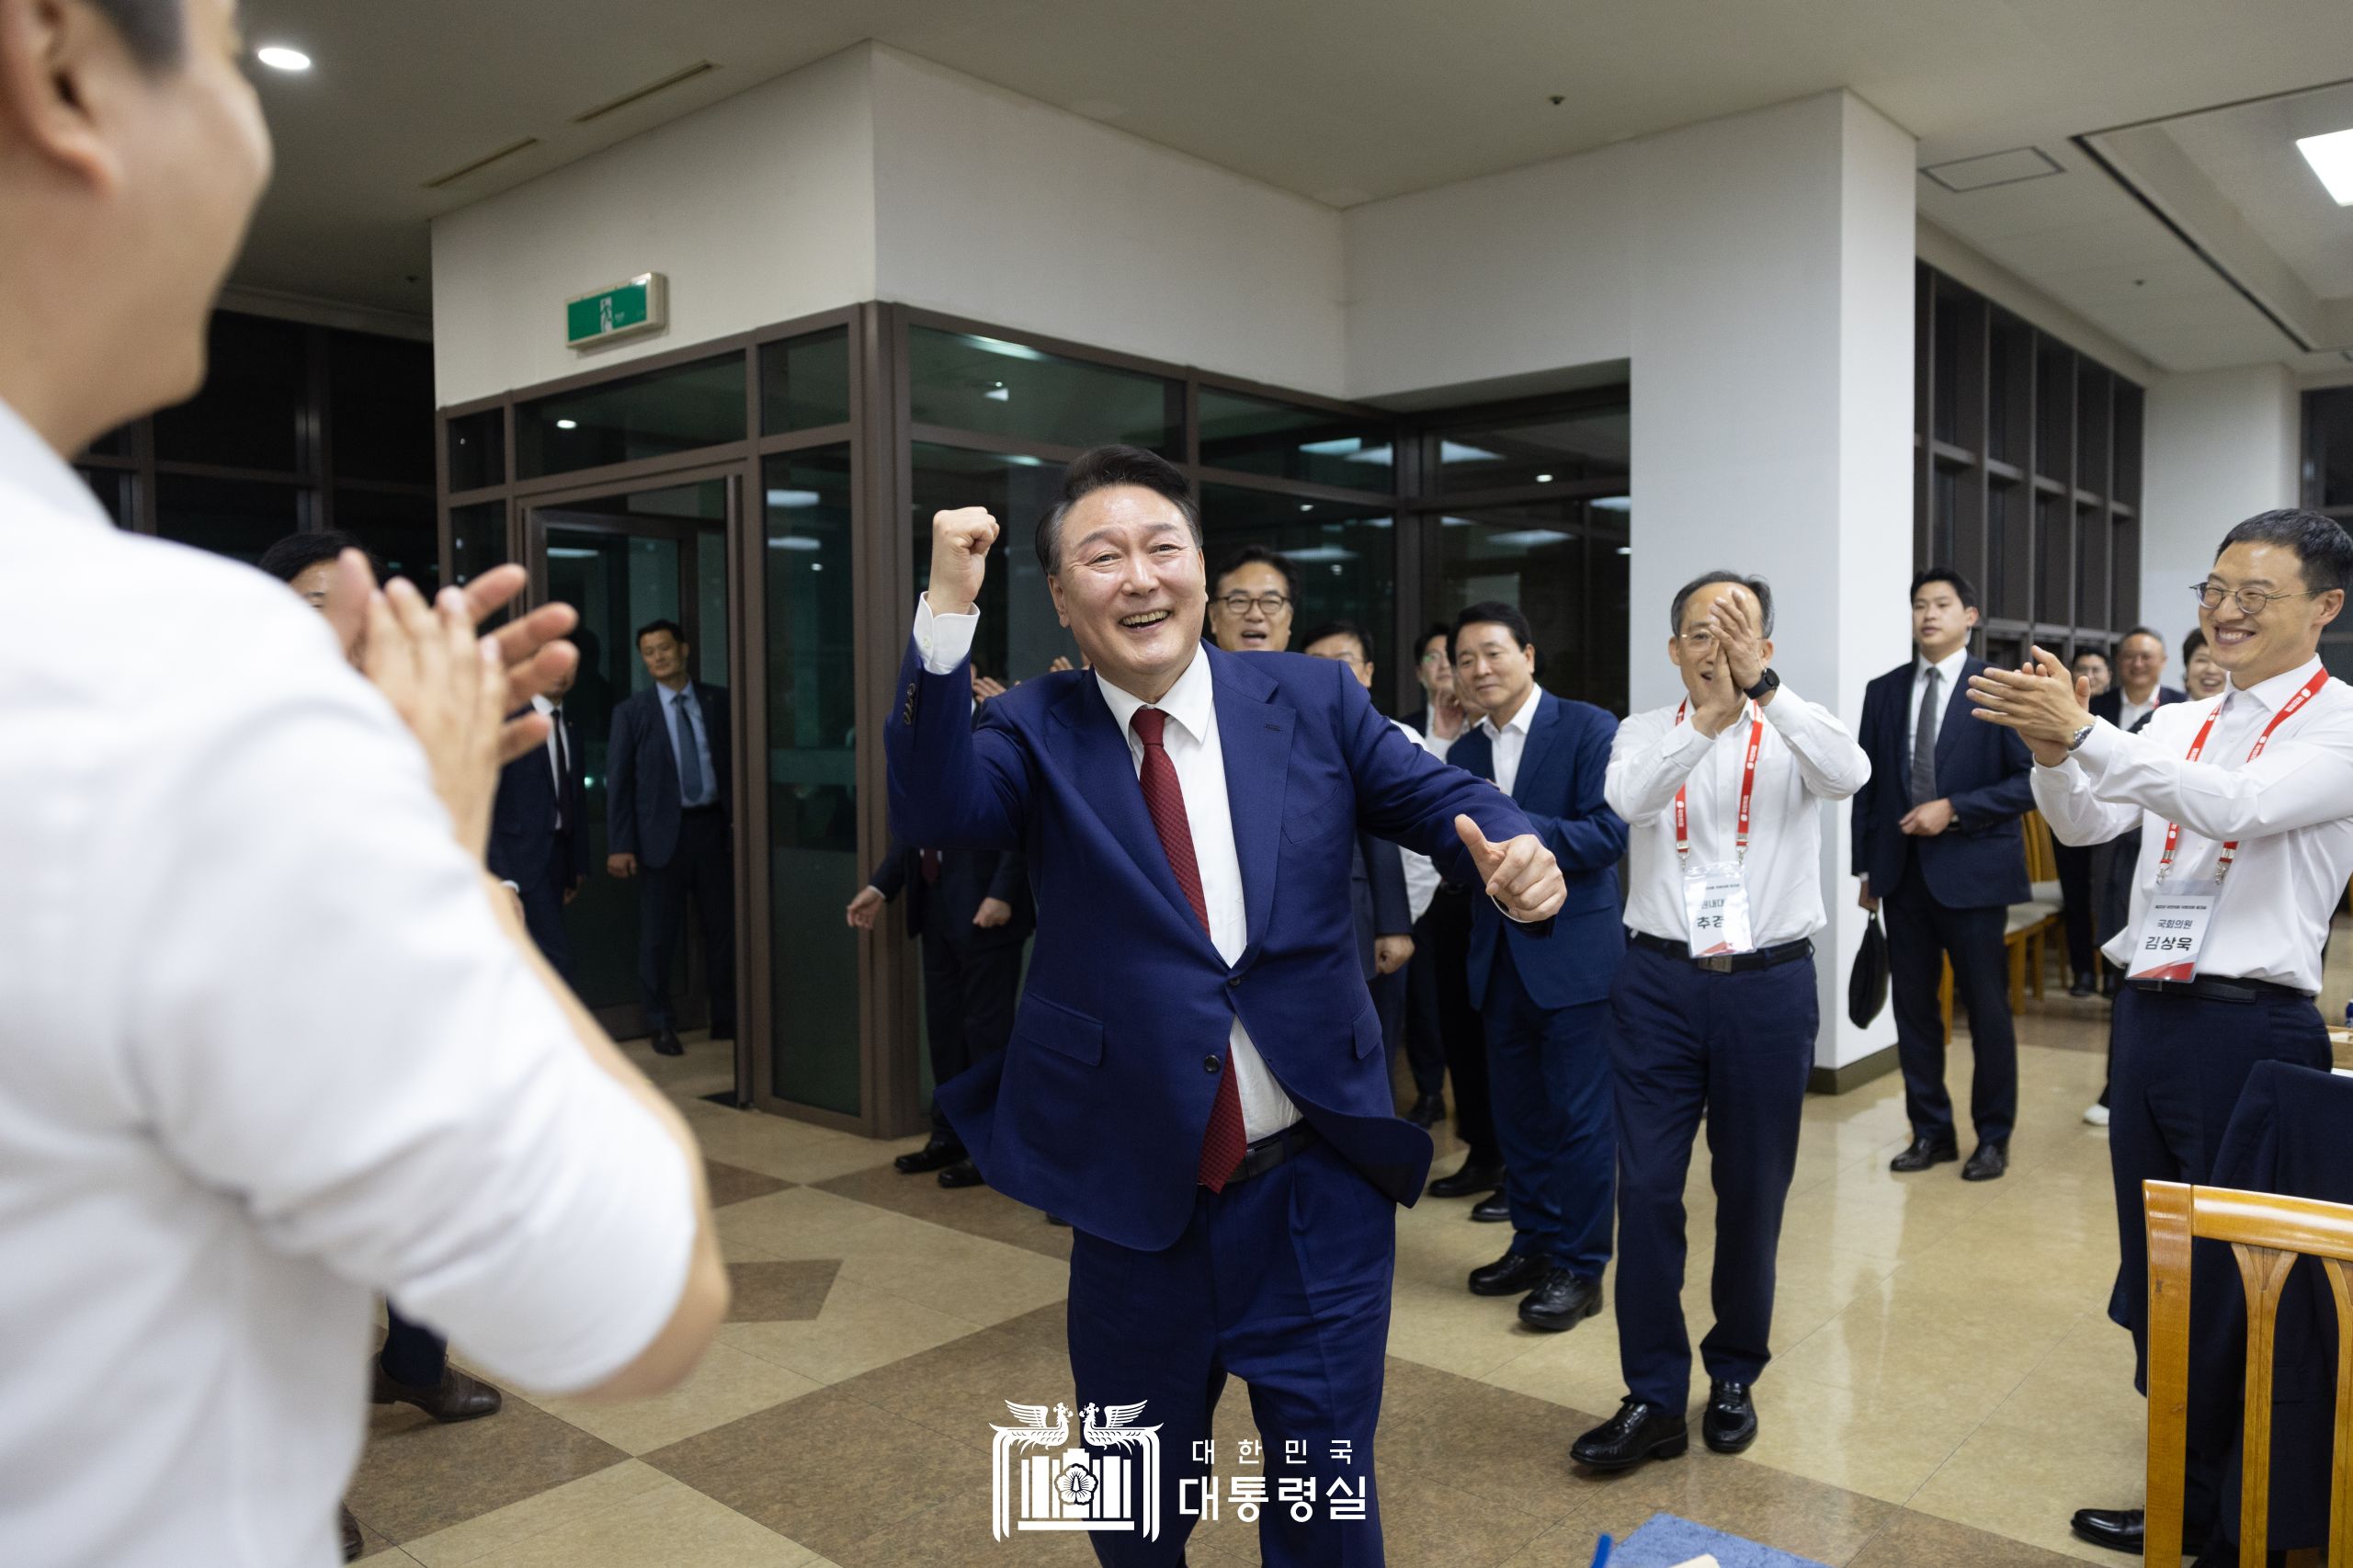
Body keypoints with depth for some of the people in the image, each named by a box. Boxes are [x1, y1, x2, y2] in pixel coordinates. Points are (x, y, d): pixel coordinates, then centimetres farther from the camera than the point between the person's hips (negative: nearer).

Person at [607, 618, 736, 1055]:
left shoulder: (719, 702, 6)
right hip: (663, 832, -1)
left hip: (713, 826, 2)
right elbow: (618, 780, 1)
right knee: (658, 934, 3)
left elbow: (737, 762, 6)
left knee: (724, 926, 6)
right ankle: (661, 1024, 17)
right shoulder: (632, 711, 2)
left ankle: (726, 1018, 20)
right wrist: (620, 845, -6)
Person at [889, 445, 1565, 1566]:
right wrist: (946, 614, -31)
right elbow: (936, 811, -19)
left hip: (1318, 1188, 0)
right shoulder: (1035, 732, -3)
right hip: (1134, 1195, 0)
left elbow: (1441, 799, 0)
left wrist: (1514, 850, -23)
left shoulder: (1312, 698, 0)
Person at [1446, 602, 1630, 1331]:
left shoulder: (1588, 728, -7)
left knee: (1581, 1117, 1)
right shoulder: (1464, 753, 11)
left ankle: (1579, 1269, 13)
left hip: (1574, 952, -6)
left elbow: (1610, 833, -16)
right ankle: (1534, 1245, 29)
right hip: (1499, 958, 6)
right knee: (1518, 1114, 14)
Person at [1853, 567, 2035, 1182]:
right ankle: (1931, 1131, 21)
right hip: (1903, 872, 4)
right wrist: (1866, 866, 8)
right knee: (1912, 1006, 9)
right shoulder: (1884, 691, 8)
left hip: (1972, 870, -4)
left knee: (1987, 1009, 5)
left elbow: (2030, 781, -8)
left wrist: (1953, 809, -16)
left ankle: (1993, 1137, 20)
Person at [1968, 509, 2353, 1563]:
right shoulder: (2177, 725, 12)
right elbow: (2086, 825, 2)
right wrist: (2052, 751, -18)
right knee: (2153, 1266, 17)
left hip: (2249, 1029, -7)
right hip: (2147, 1010, 7)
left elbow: (2235, 808, -25)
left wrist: (2082, 732, -33)